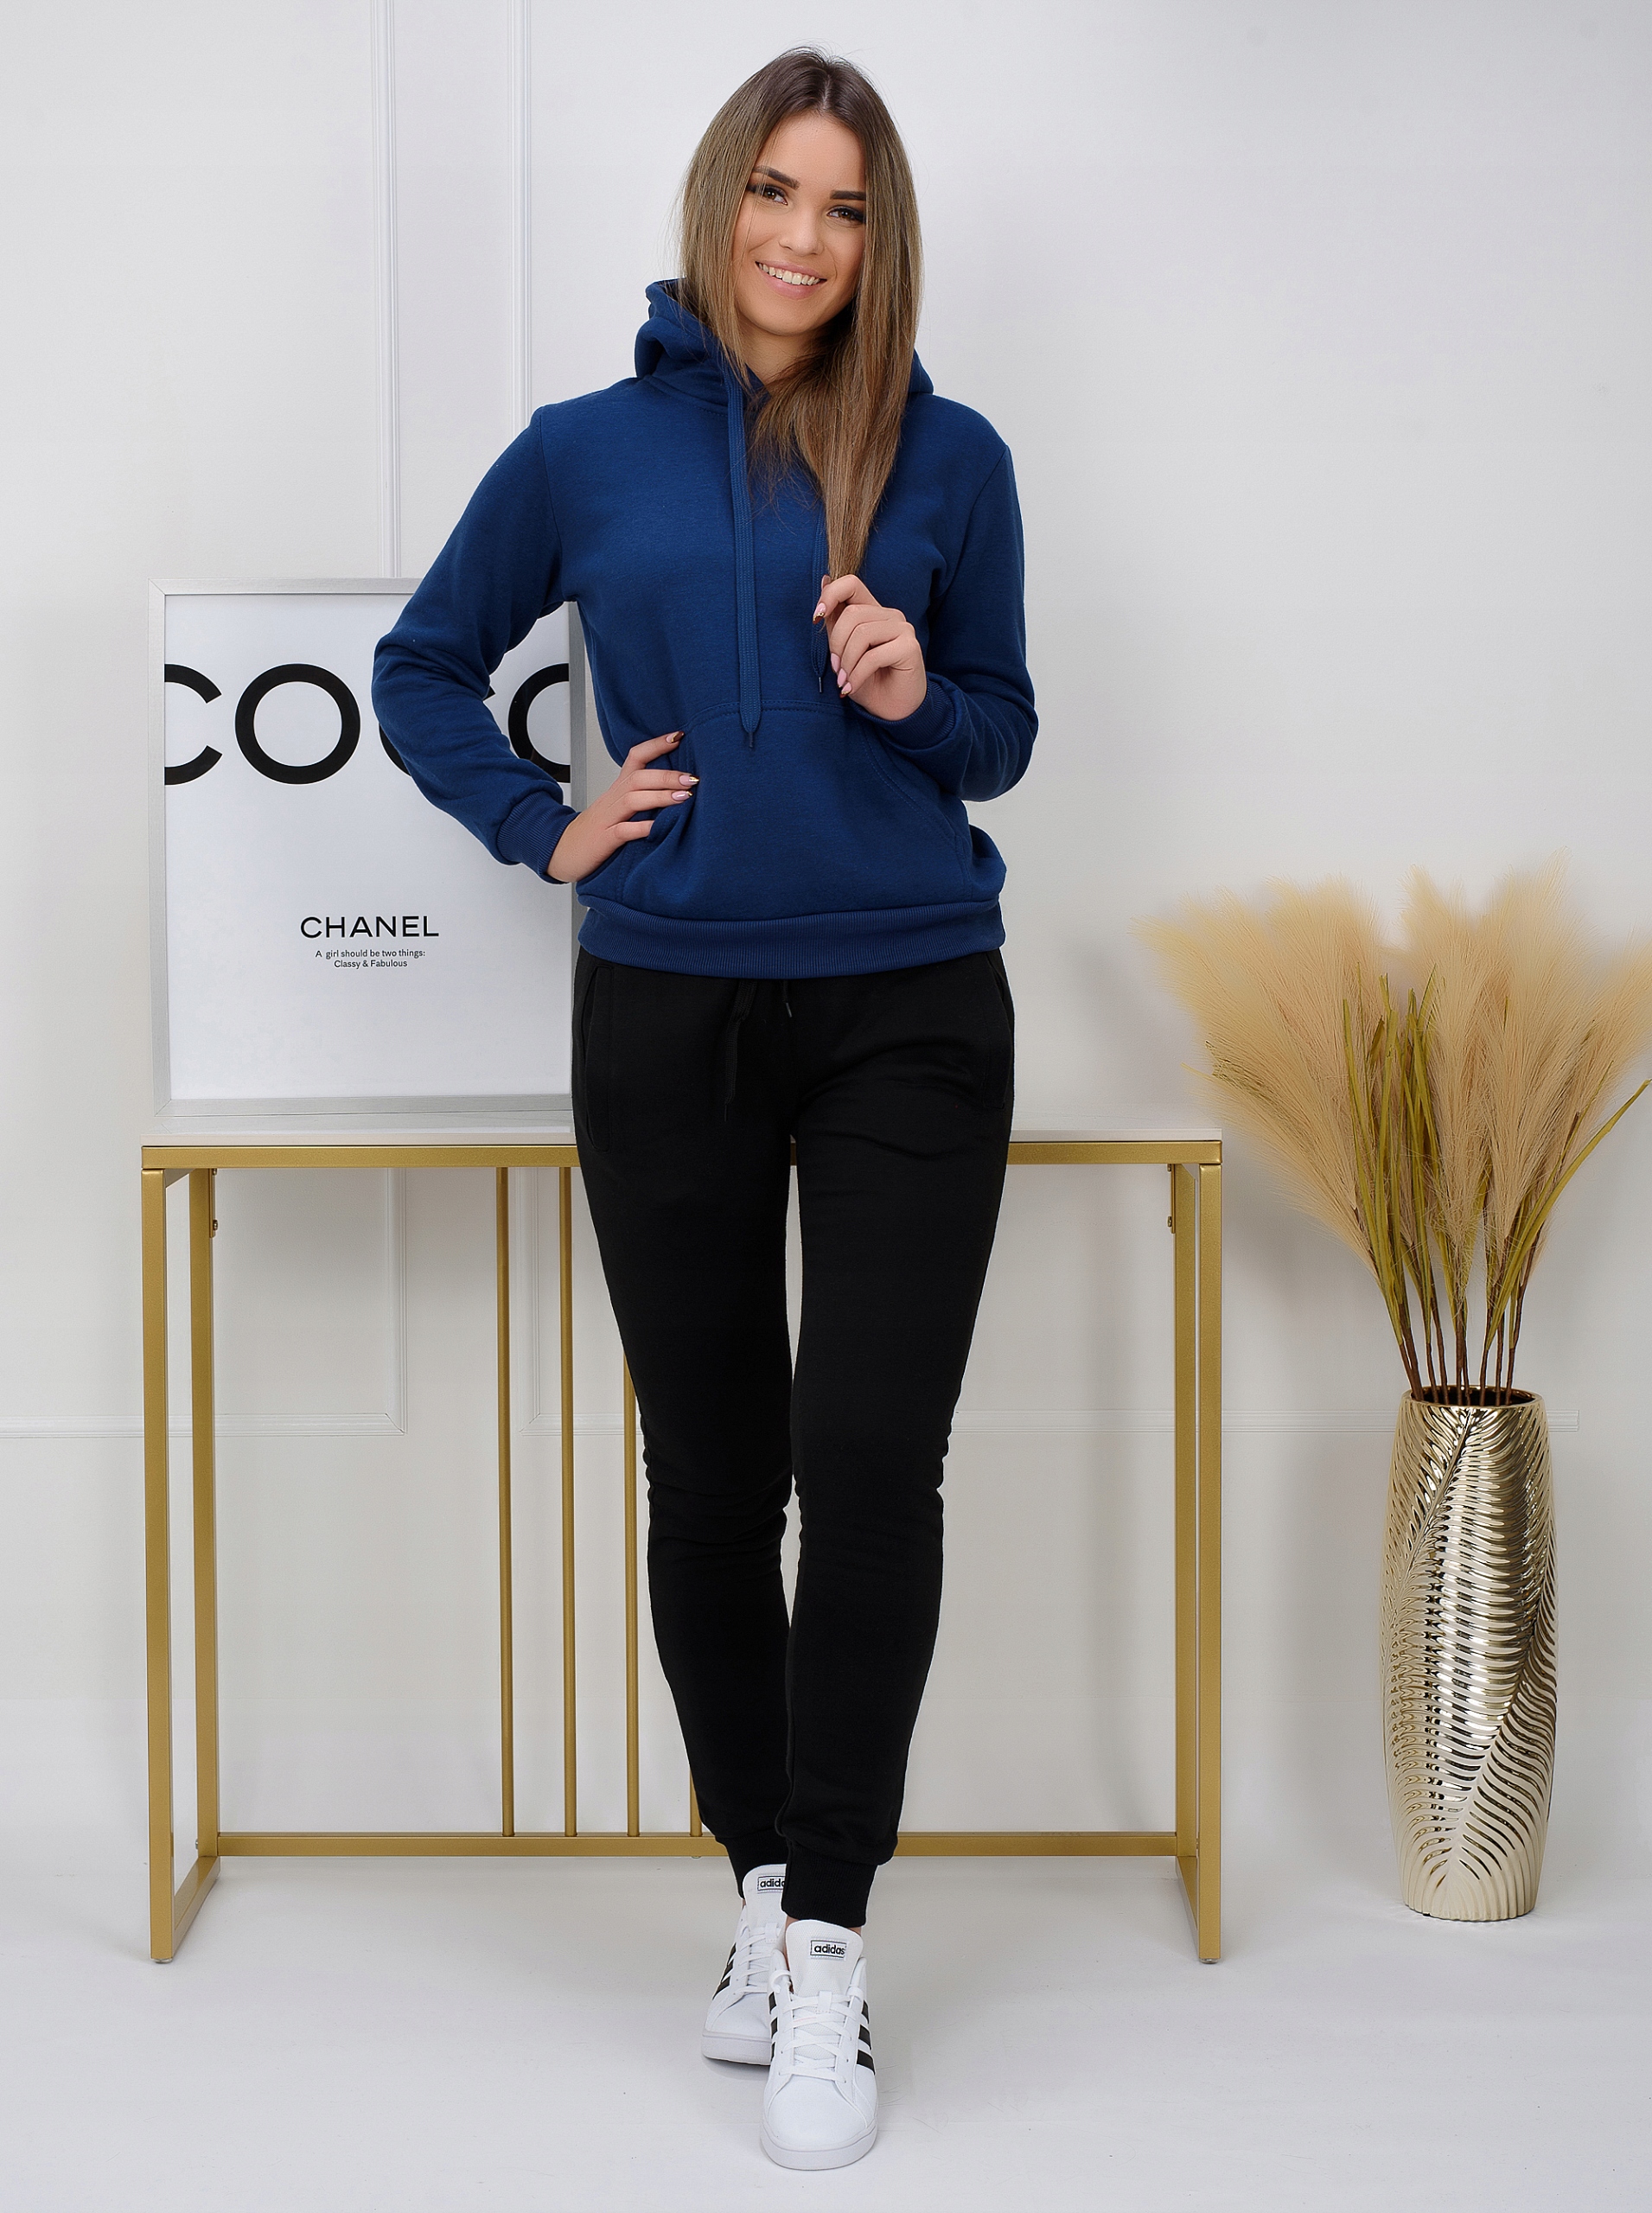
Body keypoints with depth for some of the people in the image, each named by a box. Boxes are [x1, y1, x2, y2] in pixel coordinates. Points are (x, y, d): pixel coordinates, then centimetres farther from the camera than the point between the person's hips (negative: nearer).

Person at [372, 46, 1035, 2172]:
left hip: (909, 1014, -1)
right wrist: (543, 826, 4)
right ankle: (760, 1879, 25)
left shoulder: (948, 460, 5)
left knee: (871, 1457, -10)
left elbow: (1001, 734, 13)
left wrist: (917, 696, -9)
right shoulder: (586, 454, 5)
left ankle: (829, 1946, 0)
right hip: (666, 1020, 1)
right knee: (709, 1478, 8)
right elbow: (420, 669, 17)